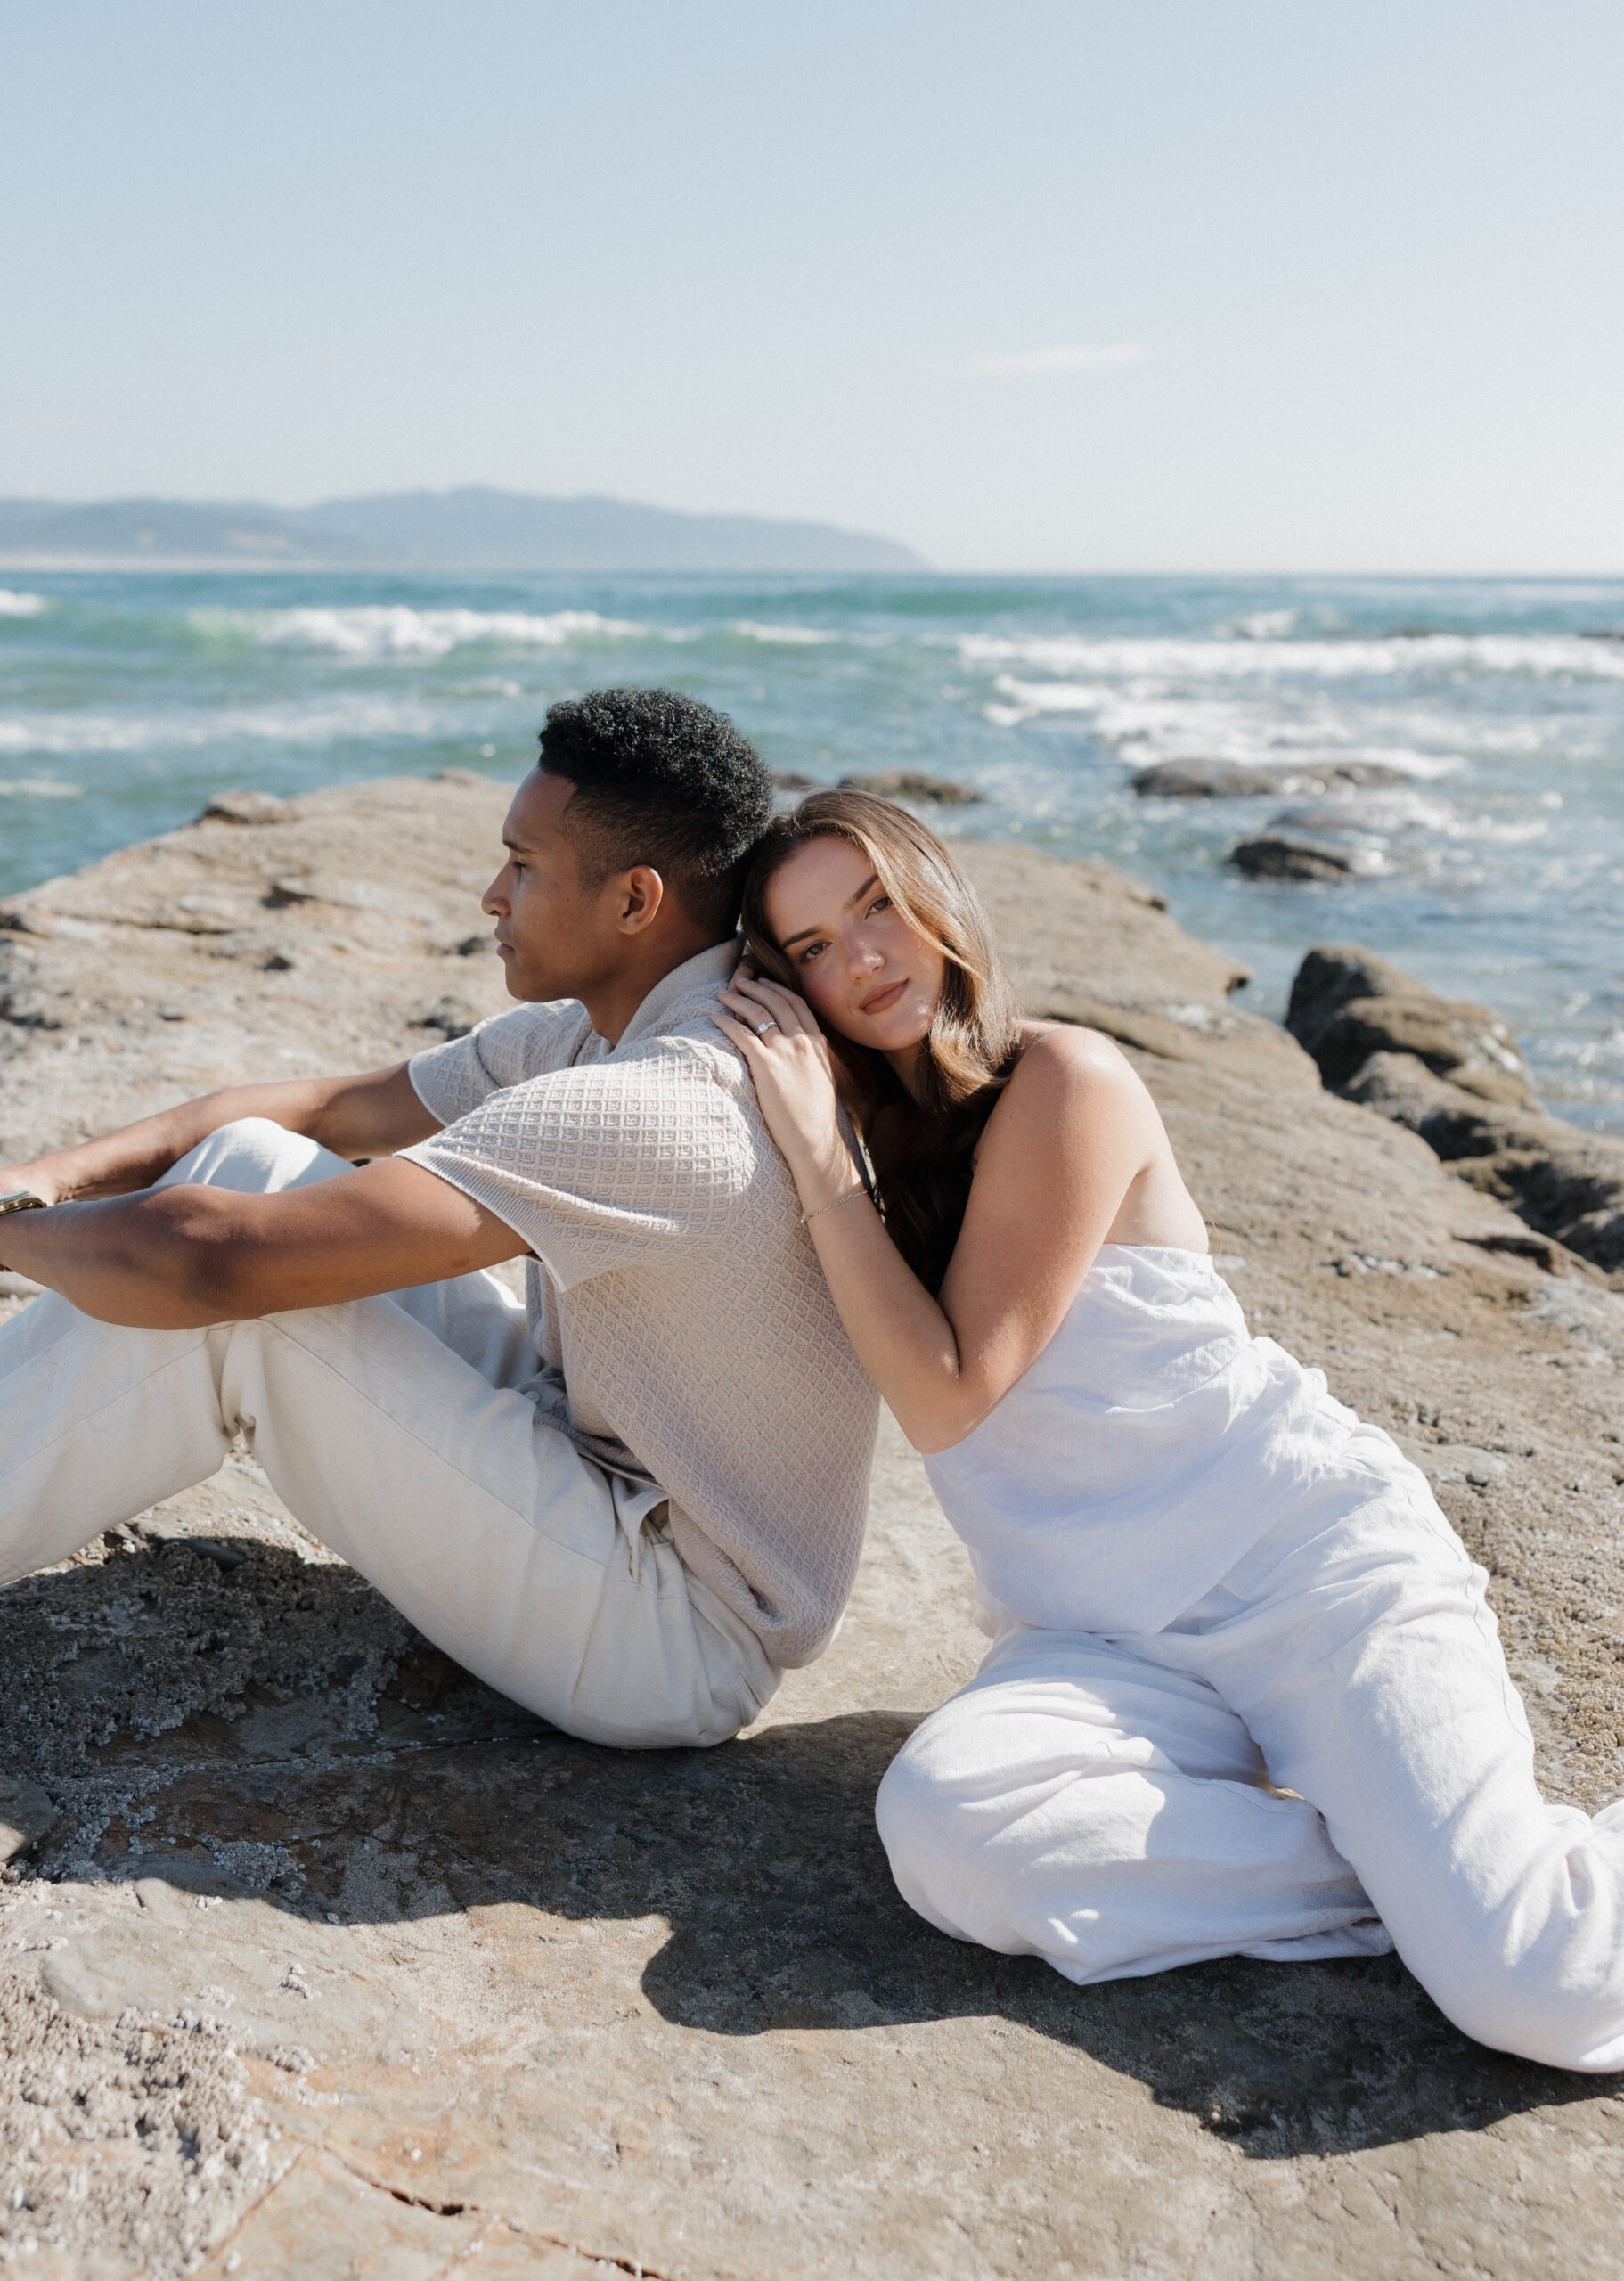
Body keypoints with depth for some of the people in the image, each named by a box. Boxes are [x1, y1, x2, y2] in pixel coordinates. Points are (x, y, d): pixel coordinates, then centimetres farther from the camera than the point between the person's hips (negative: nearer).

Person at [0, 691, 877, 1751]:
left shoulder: (659, 1107, -30)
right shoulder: (599, 1025, 1)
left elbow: (212, 1260, -32)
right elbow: (329, 1110, 8)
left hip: (674, 1638, -9)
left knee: (218, 1280, -18)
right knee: (255, 1160, 1)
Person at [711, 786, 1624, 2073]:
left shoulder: (1064, 1081, -8)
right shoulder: (883, 1141, 14)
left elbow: (948, 1396, -13)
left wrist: (818, 1154, -13)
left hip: (1308, 1558, -5)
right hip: (1110, 1644, 6)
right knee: (943, 1828, -30)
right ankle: (1421, 1877, -13)